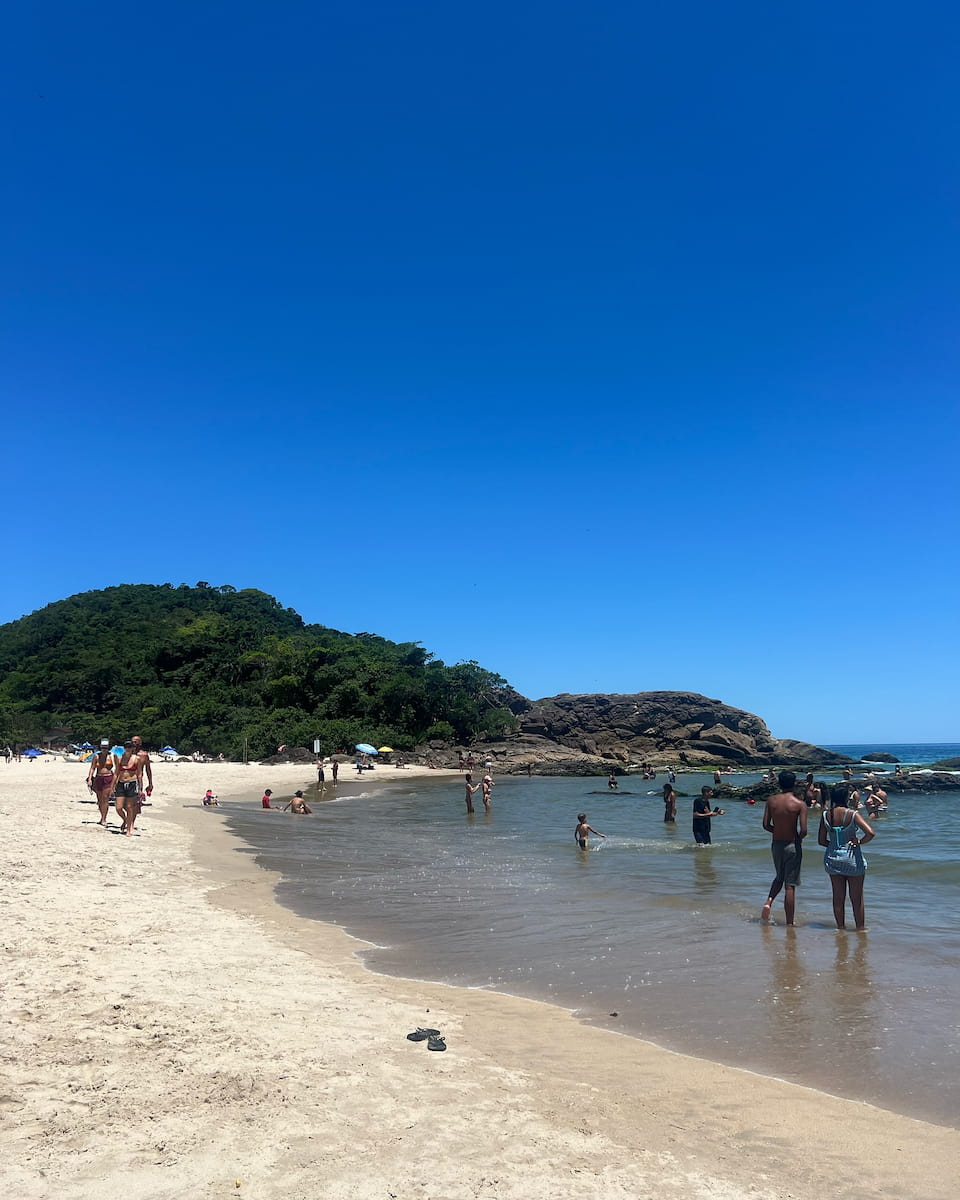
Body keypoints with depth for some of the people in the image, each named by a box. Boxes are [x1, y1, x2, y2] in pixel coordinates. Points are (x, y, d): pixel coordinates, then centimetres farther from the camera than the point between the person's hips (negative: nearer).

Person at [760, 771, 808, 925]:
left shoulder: (771, 800, -3)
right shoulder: (800, 804, -13)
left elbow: (766, 825, -2)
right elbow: (804, 830, -17)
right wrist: (798, 838, 5)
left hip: (776, 844, 4)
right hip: (792, 845, -3)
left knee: (780, 877, 25)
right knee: (790, 885, 3)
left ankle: (769, 901, 2)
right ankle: (789, 923, 8)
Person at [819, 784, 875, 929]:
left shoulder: (826, 815, -4)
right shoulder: (852, 814, -15)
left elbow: (821, 840, 0)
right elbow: (870, 833, -26)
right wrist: (860, 842, -9)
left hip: (832, 859, 4)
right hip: (852, 858, -4)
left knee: (838, 898, 15)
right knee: (857, 899, 11)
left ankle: (841, 927, 23)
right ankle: (860, 928, 20)